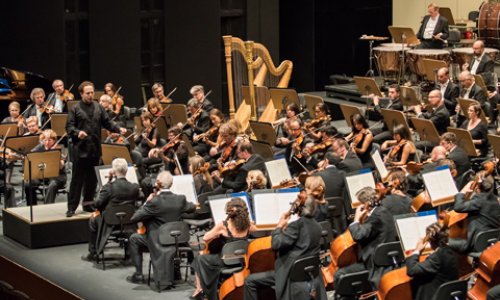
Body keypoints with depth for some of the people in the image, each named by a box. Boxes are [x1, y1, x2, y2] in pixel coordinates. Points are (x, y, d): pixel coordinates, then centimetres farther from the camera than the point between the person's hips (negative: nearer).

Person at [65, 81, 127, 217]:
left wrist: (118, 129, -4)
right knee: (77, 178, -3)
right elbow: (69, 127, -6)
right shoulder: (75, 109, -2)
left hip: (95, 149, 4)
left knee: (92, 178, 11)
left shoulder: (98, 108, 10)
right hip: (80, 149, -4)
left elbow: (107, 123, 11)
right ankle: (71, 207, 0)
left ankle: (88, 203, 23)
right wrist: (77, 132, -26)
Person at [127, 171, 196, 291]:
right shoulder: (180, 199, -5)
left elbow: (134, 218, -16)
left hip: (157, 241, -5)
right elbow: (192, 208, 18)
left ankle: (138, 274, 20)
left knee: (134, 239, 17)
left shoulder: (155, 201, -23)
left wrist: (147, 202, -5)